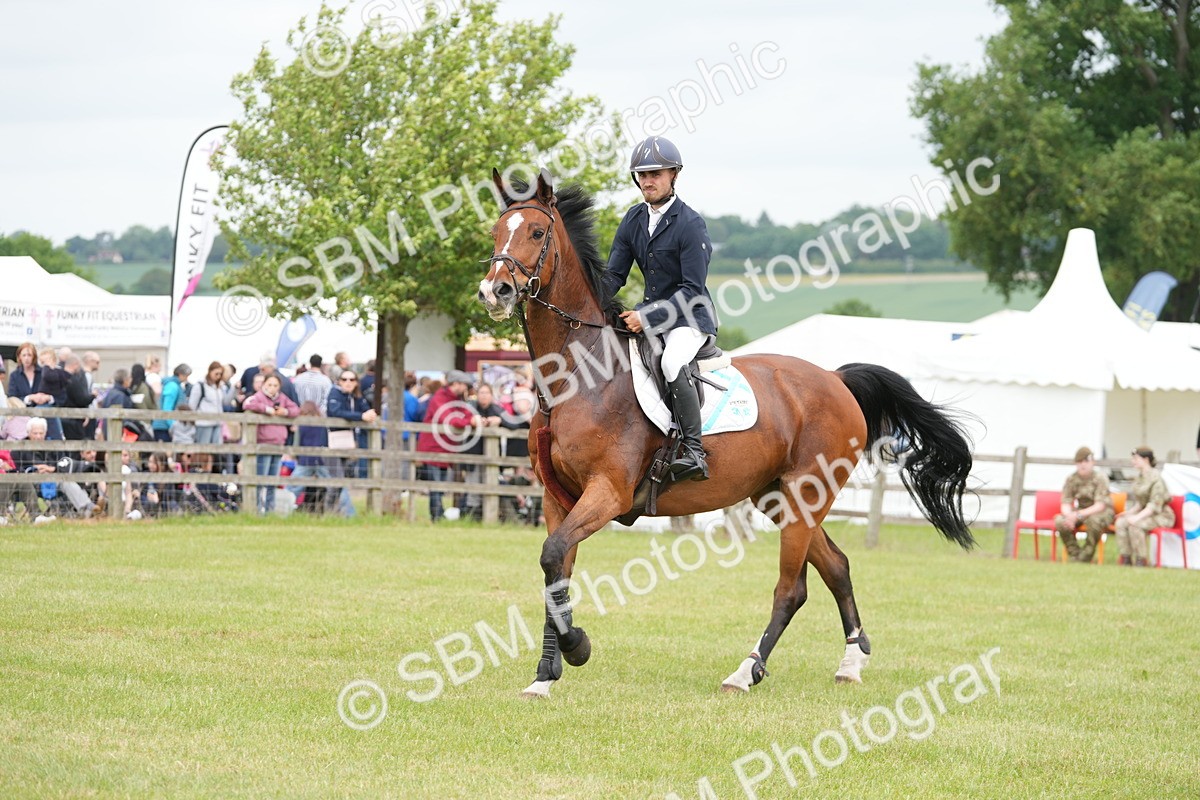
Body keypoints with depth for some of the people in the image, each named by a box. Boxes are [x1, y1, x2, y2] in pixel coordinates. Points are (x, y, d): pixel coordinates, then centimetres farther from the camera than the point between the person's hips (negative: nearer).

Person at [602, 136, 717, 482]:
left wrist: (647, 318, -25)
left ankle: (694, 451, -31)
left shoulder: (690, 225, -15)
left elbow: (692, 290, -18)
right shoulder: (633, 221, 7)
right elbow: (614, 275, 9)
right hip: (651, 312, 8)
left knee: (672, 363, -35)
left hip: (690, 317, -8)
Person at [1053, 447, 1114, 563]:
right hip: (1081, 511, 4)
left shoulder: (1100, 478, -17)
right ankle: (1075, 555, -14)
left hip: (1103, 511, -4)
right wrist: (1069, 515, -30)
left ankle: (1085, 558, -24)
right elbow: (1066, 503, -4)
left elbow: (1100, 506, -23)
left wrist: (1079, 515, -37)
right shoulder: (1071, 479, -4)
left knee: (1094, 520, -41)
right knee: (1060, 521, -25)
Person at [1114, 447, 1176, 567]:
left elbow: (1155, 505, -22)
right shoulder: (1140, 477, 11)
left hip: (1162, 515, -8)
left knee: (1135, 524, -33)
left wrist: (1138, 517, -29)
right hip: (1146, 513, 8)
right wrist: (1131, 512, 1)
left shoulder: (1155, 478, -16)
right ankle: (1125, 558, -16)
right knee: (1121, 522, -16)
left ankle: (1140, 560, -24)